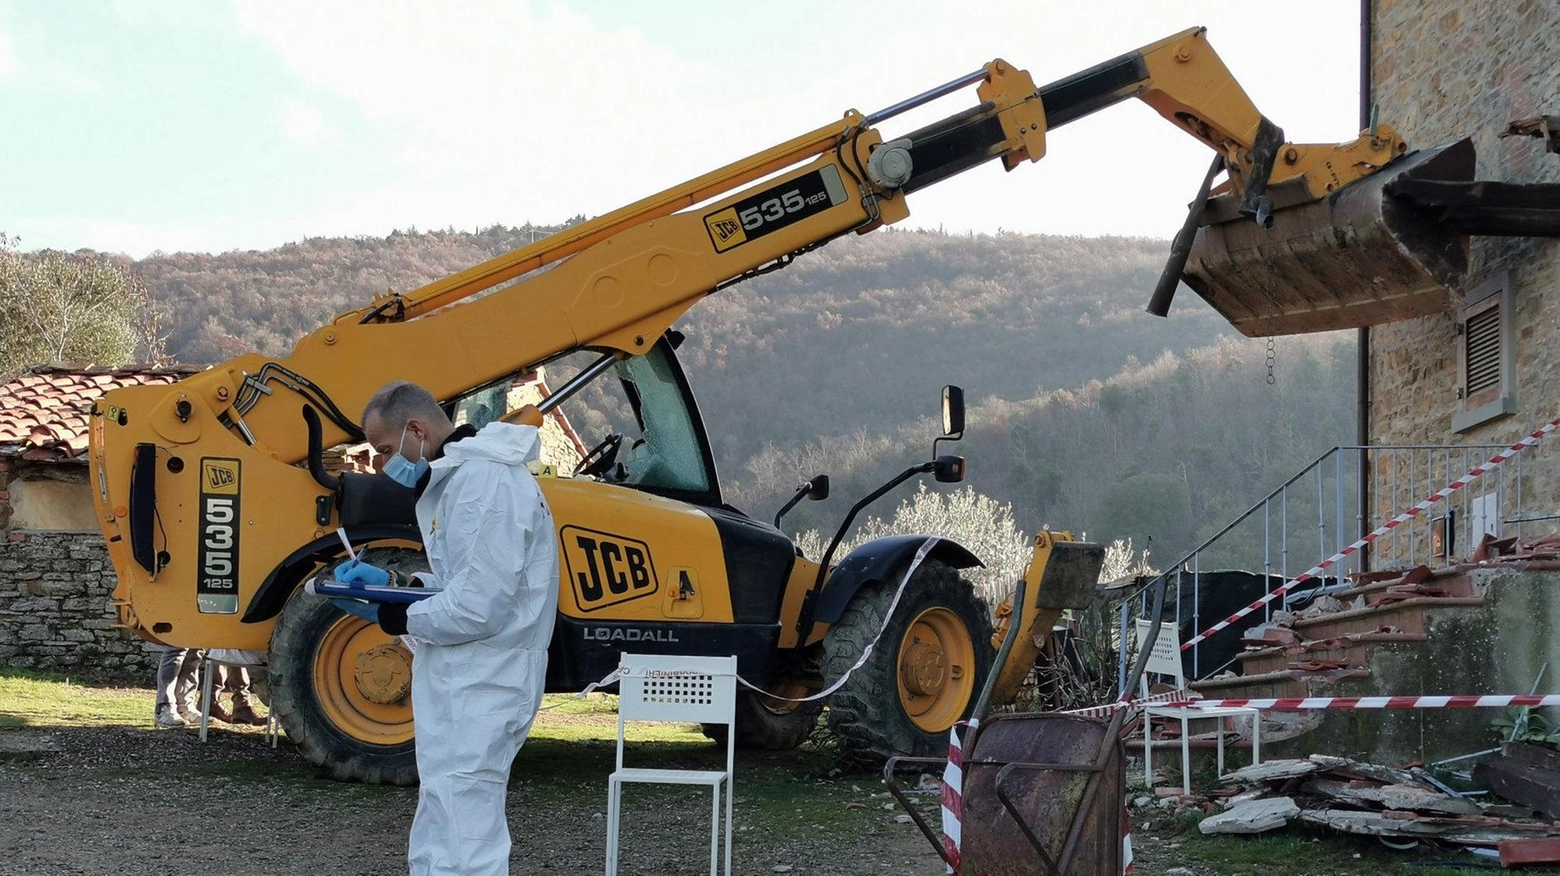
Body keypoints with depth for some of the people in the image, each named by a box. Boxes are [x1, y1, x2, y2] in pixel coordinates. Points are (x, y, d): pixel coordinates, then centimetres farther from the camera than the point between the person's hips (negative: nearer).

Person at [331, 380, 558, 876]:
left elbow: (477, 609, -23)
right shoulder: (457, 477, 15)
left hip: (479, 690, -11)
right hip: (457, 684, 11)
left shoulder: (486, 485, -20)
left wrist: (391, 618, -12)